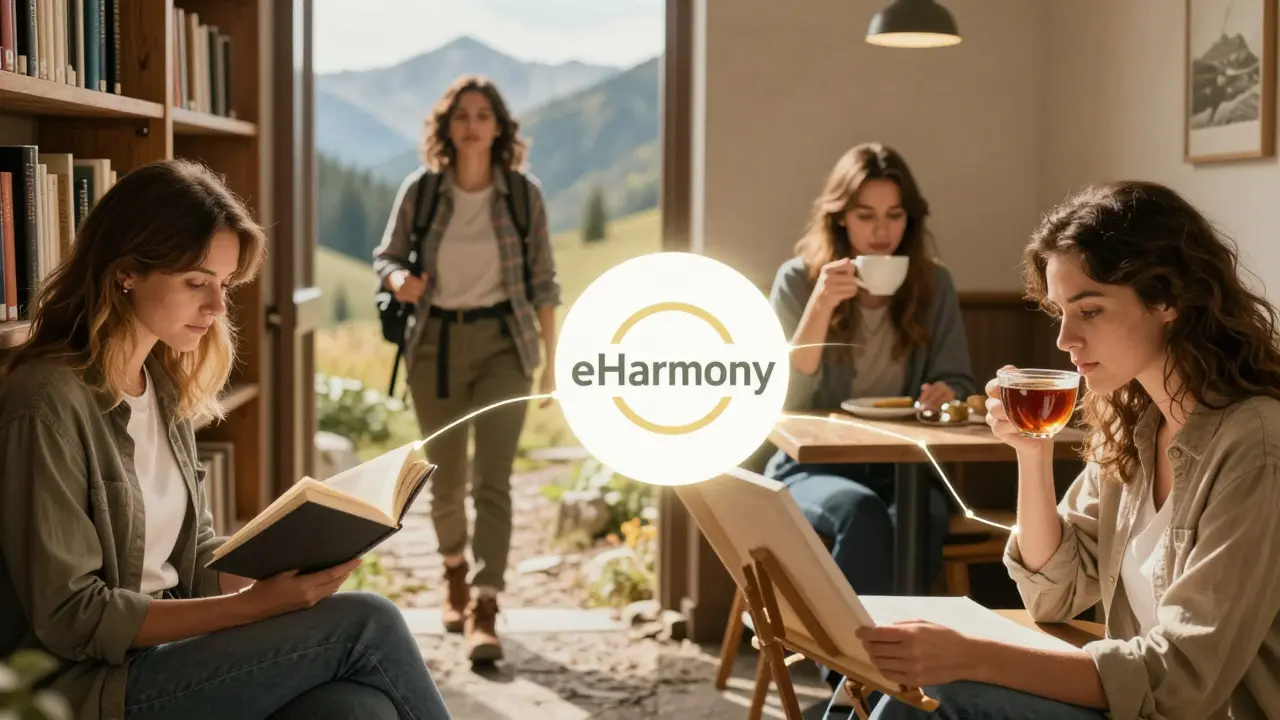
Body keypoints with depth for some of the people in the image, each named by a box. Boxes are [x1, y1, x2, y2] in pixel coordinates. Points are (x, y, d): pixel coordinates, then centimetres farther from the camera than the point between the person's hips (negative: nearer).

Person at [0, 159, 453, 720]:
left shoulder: (165, 385, 11)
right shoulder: (49, 402, -14)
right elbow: (71, 617, -16)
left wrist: (284, 578, -5)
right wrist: (251, 606, -20)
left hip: (167, 648, 7)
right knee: (366, 623, -19)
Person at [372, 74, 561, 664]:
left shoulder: (523, 193, -4)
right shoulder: (420, 189, -4)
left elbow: (542, 280, 1)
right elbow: (386, 255, 6)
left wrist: (551, 361, 1)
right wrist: (398, 279, -18)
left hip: (502, 342, -1)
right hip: (436, 343, 2)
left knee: (493, 480, -12)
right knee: (446, 479, 13)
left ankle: (484, 613, -14)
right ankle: (455, 570, 42)